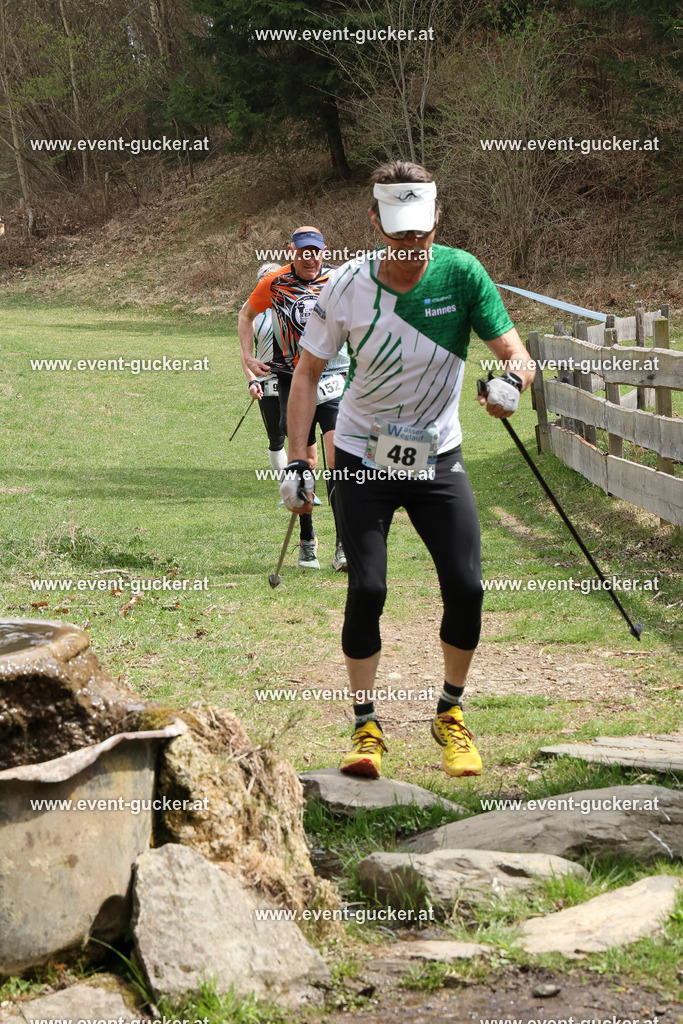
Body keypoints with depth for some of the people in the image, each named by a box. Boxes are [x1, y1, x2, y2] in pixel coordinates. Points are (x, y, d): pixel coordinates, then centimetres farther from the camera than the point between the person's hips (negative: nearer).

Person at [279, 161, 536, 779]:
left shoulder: (461, 273, -12)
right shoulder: (347, 286, -11)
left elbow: (514, 351, -12)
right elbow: (308, 372, -2)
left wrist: (511, 379, -37)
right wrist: (296, 461, -8)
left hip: (438, 457, 1)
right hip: (363, 458, -1)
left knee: (467, 588, -8)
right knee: (366, 589, -11)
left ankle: (451, 715, 15)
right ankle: (366, 728, 3)